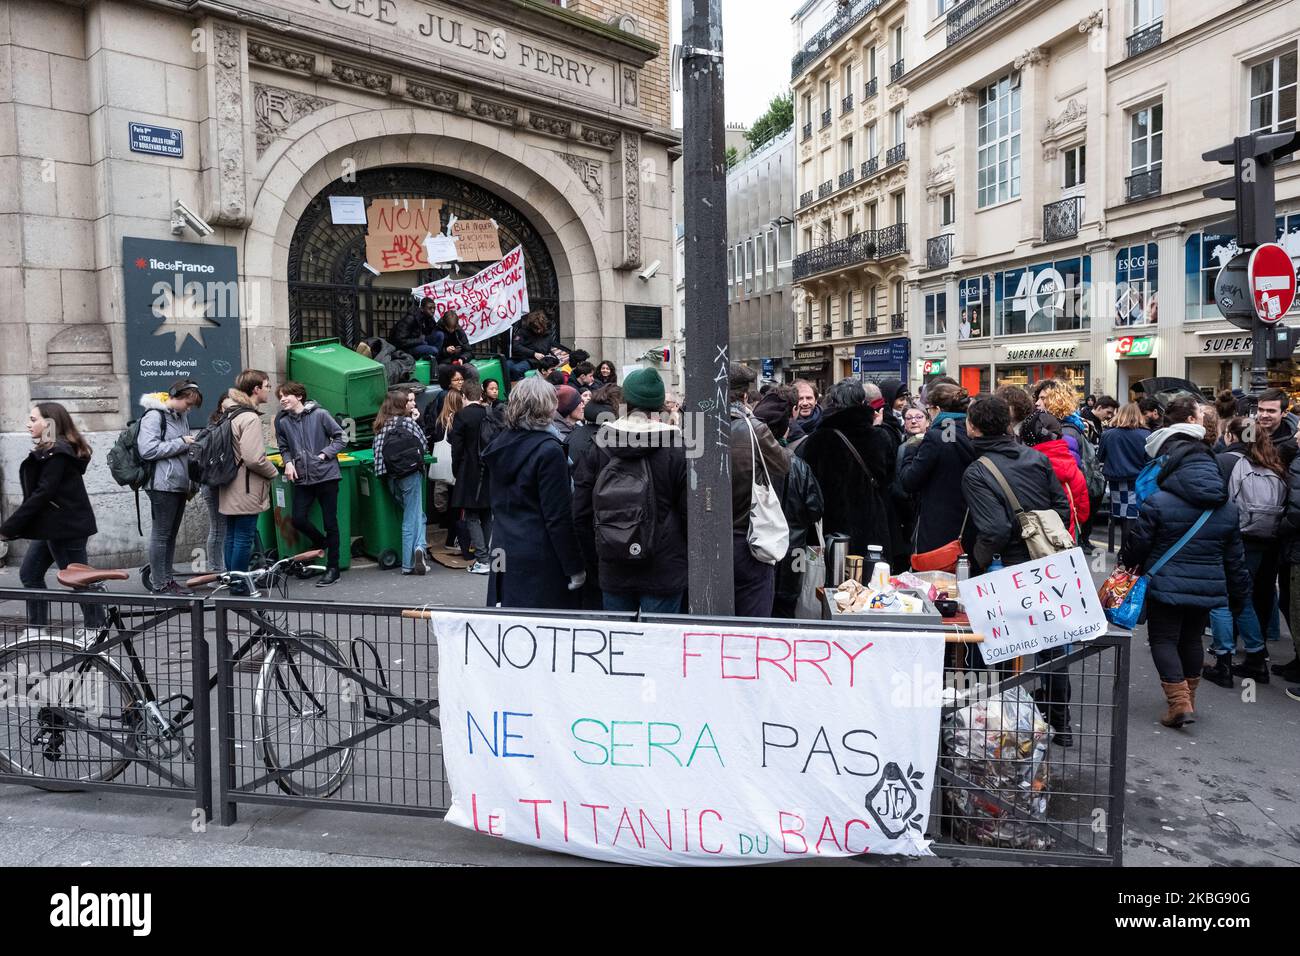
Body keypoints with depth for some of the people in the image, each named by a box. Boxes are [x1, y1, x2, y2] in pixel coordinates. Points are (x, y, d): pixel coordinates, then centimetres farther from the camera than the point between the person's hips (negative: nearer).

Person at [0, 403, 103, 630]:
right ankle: (37, 628, 21)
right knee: (29, 573, 13)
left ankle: (96, 627, 8)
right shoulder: (48, 451, 14)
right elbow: (39, 490, 14)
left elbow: (42, 494, -21)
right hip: (53, 526, 10)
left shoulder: (57, 454, -17)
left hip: (66, 526, -10)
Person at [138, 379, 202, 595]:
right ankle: (158, 585, 1)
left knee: (171, 534, 12)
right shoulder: (154, 416, -9)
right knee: (161, 534, -4)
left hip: (180, 485, 8)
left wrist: (191, 482, 21)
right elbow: (148, 450, -20)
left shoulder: (181, 416, 18)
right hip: (163, 486, -8)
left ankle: (168, 580, 18)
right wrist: (181, 443, -15)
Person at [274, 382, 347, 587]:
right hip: (302, 478, 4)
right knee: (298, 520, -3)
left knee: (330, 522, 2)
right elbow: (284, 447, 17)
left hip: (326, 475, -4)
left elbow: (341, 438, -1)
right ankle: (322, 544, 28)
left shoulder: (320, 415, -6)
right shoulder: (282, 422, 4)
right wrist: (288, 462, -2)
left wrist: (324, 454, -11)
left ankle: (332, 568, 12)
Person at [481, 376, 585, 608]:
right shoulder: (549, 450, -15)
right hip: (539, 560, -7)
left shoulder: (497, 444, 7)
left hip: (503, 551, 7)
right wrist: (574, 567, -10)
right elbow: (558, 516, -15)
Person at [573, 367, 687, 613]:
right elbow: (690, 512, -7)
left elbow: (581, 512, 2)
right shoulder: (676, 448, -9)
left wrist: (595, 556, 14)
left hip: (612, 572, 3)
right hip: (664, 572, -2)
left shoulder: (599, 447, -1)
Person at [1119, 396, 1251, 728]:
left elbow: (1137, 543, -9)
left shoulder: (1157, 503, -15)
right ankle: (1188, 697, 31)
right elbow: (1235, 557, 9)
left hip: (1166, 585, -5)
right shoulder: (1227, 508, 4)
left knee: (1163, 639, 4)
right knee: (1191, 639, 19)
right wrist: (1239, 596, 18)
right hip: (1208, 588, 5)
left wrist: (1127, 564, 12)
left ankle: (1179, 702, -7)